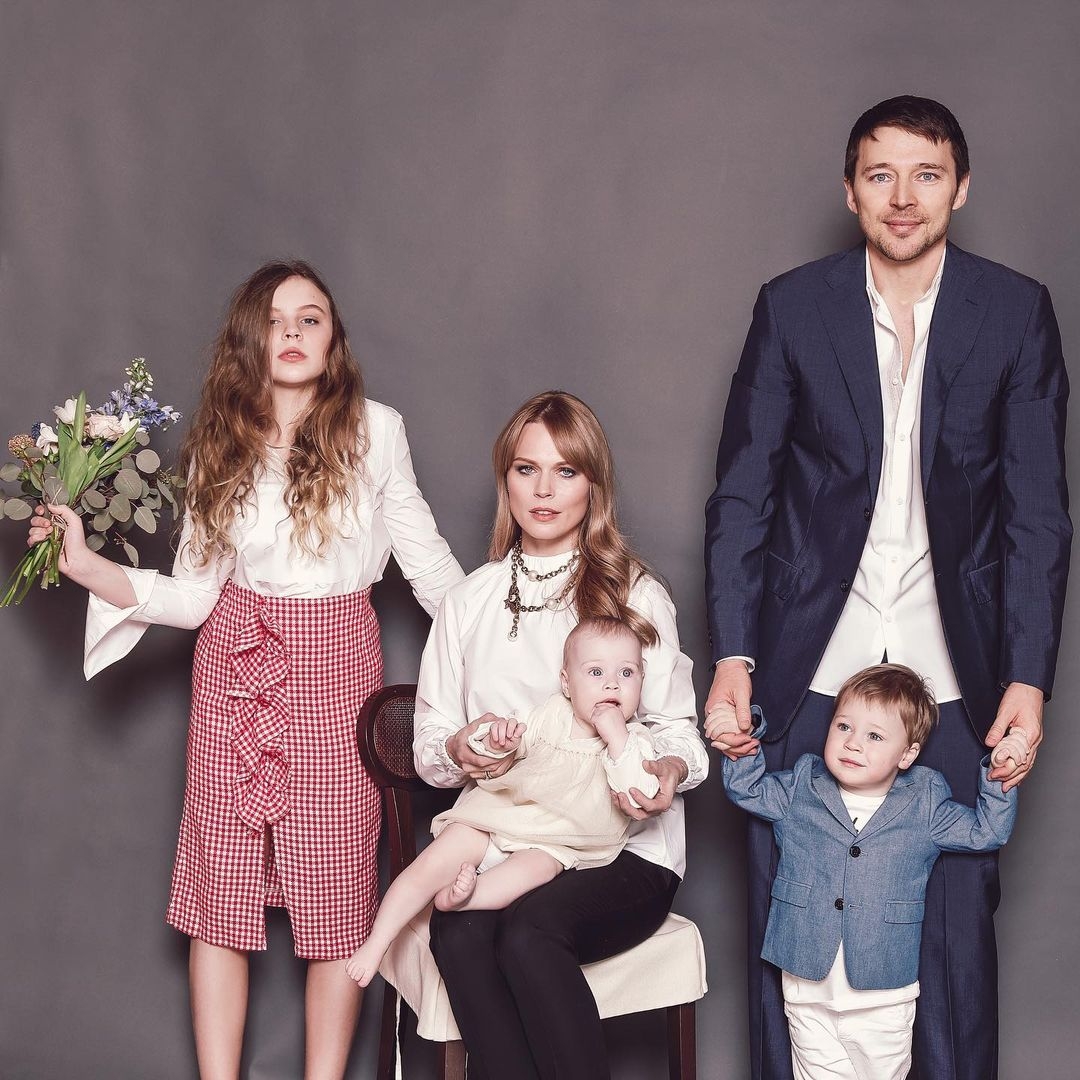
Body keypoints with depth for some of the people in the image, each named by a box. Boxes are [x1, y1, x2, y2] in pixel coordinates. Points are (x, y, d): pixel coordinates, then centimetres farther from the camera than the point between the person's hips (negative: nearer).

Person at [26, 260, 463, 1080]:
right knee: (221, 888, 2)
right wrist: (85, 565, -8)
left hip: (337, 667, -2)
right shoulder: (221, 448, 5)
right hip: (235, 670, 2)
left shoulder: (374, 430, -1)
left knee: (334, 891, 0)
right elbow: (193, 593, 2)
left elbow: (425, 554, 6)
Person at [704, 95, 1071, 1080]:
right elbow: (742, 497, 3)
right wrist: (732, 655, -5)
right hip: (810, 666, 0)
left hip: (954, 670, 0)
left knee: (957, 918, 5)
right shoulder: (791, 308, 3)